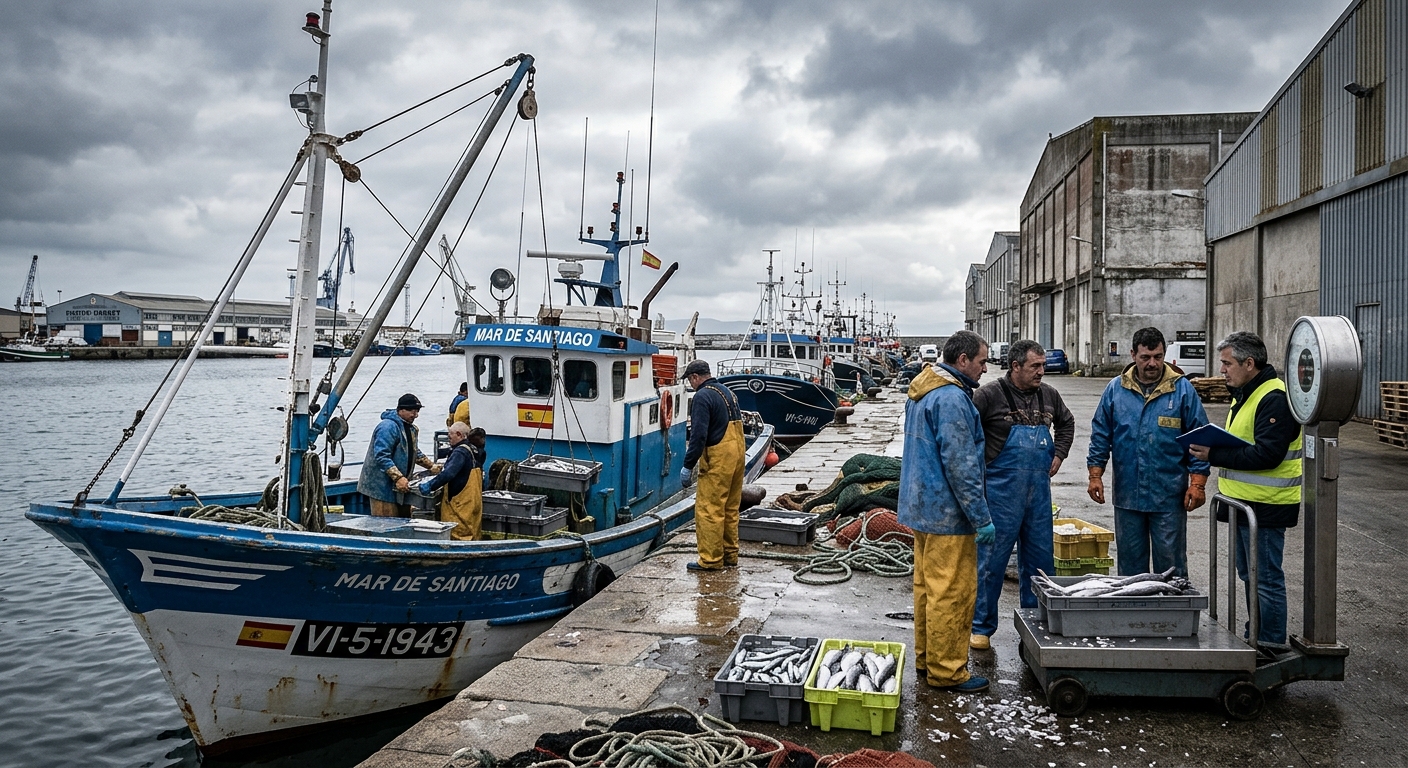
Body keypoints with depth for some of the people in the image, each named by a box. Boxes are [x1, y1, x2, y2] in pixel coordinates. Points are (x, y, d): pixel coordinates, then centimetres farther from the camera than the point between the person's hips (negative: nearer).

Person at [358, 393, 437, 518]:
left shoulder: (411, 429, 14)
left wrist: (431, 466, 19)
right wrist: (398, 478, -31)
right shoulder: (388, 427, -18)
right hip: (382, 487, -10)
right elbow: (381, 456, -26)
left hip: (400, 486, 10)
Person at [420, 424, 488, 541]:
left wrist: (430, 485, -26)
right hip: (473, 502, 9)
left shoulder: (460, 452, -13)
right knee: (471, 536, 9)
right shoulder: (475, 451, 15)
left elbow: (449, 473, -27)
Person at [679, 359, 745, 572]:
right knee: (730, 509, 14)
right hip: (737, 455, 9)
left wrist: (688, 466, -14)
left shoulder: (702, 397, -12)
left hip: (718, 460, -9)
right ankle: (730, 556, 20)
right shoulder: (728, 393, 17)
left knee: (709, 510, -4)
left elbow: (698, 436, -18)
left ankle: (711, 560, -3)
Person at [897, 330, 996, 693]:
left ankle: (927, 657, 27)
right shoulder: (952, 398, -19)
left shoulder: (922, 392, 13)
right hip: (947, 513, -10)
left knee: (927, 586, 17)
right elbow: (960, 465, -23)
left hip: (921, 507, 10)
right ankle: (946, 670, 5)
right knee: (952, 592, -2)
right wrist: (982, 518, -18)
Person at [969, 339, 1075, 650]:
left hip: (1039, 489, 6)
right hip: (1001, 490, -6)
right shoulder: (989, 394, -11)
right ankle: (981, 627, 12)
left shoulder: (1048, 395, 7)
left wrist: (1058, 454, 15)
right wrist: (980, 466, -10)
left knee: (1039, 557, 13)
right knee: (992, 557, 1)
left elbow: (1066, 422, 26)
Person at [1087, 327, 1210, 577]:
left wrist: (1197, 483, -7)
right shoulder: (1116, 388, 4)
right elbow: (1101, 435, 8)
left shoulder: (1182, 389, -1)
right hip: (1127, 493, 2)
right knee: (1130, 562, 12)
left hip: (1169, 496, -2)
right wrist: (1095, 475, 1)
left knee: (1170, 565, 4)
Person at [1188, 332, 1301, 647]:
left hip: (1265, 506, -11)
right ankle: (1255, 637, 31)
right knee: (1249, 574, 19)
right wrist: (1213, 448, 5)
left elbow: (1266, 454, -26)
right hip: (1245, 502, 11)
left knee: (1266, 578, -2)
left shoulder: (1275, 399, -18)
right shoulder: (1244, 394, 15)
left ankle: (1271, 645, 9)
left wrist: (1214, 456, -25)